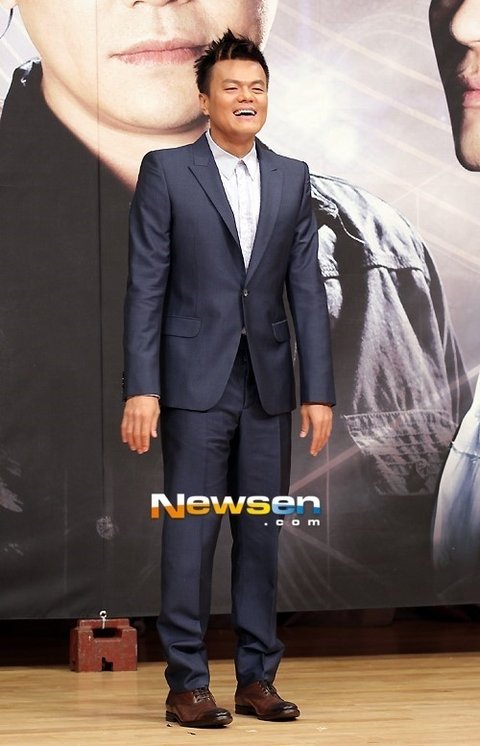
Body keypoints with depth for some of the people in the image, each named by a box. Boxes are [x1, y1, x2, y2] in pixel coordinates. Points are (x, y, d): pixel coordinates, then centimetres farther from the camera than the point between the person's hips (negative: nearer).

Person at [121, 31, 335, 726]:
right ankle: (187, 683, 5)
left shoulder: (292, 179, 9)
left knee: (261, 534, 7)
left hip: (268, 384, 4)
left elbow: (307, 290, 7)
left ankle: (257, 677, 15)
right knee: (191, 534, -2)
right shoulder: (167, 171, -1)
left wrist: (320, 392, 2)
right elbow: (145, 287, -5)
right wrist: (141, 388, -12)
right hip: (196, 382, -4)